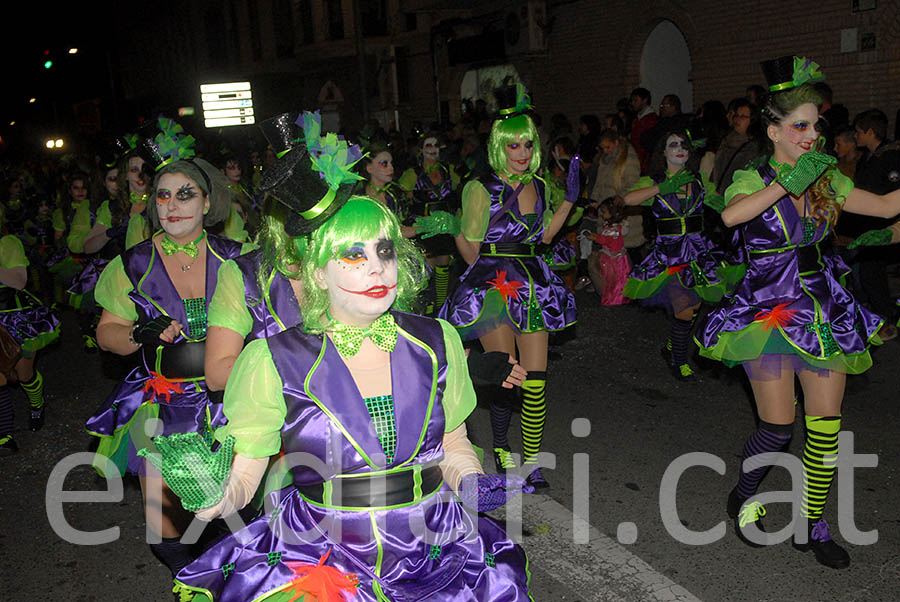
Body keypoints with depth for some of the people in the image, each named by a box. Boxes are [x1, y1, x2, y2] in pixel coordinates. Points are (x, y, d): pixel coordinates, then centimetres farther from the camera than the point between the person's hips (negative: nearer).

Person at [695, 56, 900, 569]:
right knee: (779, 425, -2)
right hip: (771, 310, -5)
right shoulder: (753, 180, -7)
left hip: (824, 310, 5)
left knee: (826, 423, 5)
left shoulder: (826, 178, 8)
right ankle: (744, 497, 26)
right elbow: (732, 215, -29)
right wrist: (789, 182, -28)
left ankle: (813, 525, 20)